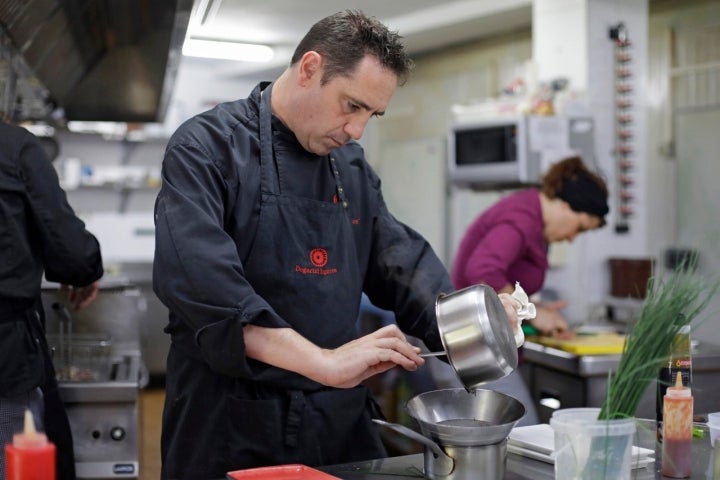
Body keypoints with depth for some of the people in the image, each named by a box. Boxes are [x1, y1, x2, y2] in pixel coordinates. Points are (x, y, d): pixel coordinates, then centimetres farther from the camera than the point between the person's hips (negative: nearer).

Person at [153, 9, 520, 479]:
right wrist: (324, 362, -32)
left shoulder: (352, 166, 11)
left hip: (340, 418, 6)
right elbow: (199, 278, -26)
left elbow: (399, 260, 11)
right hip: (232, 424, -6)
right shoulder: (208, 146, -11)